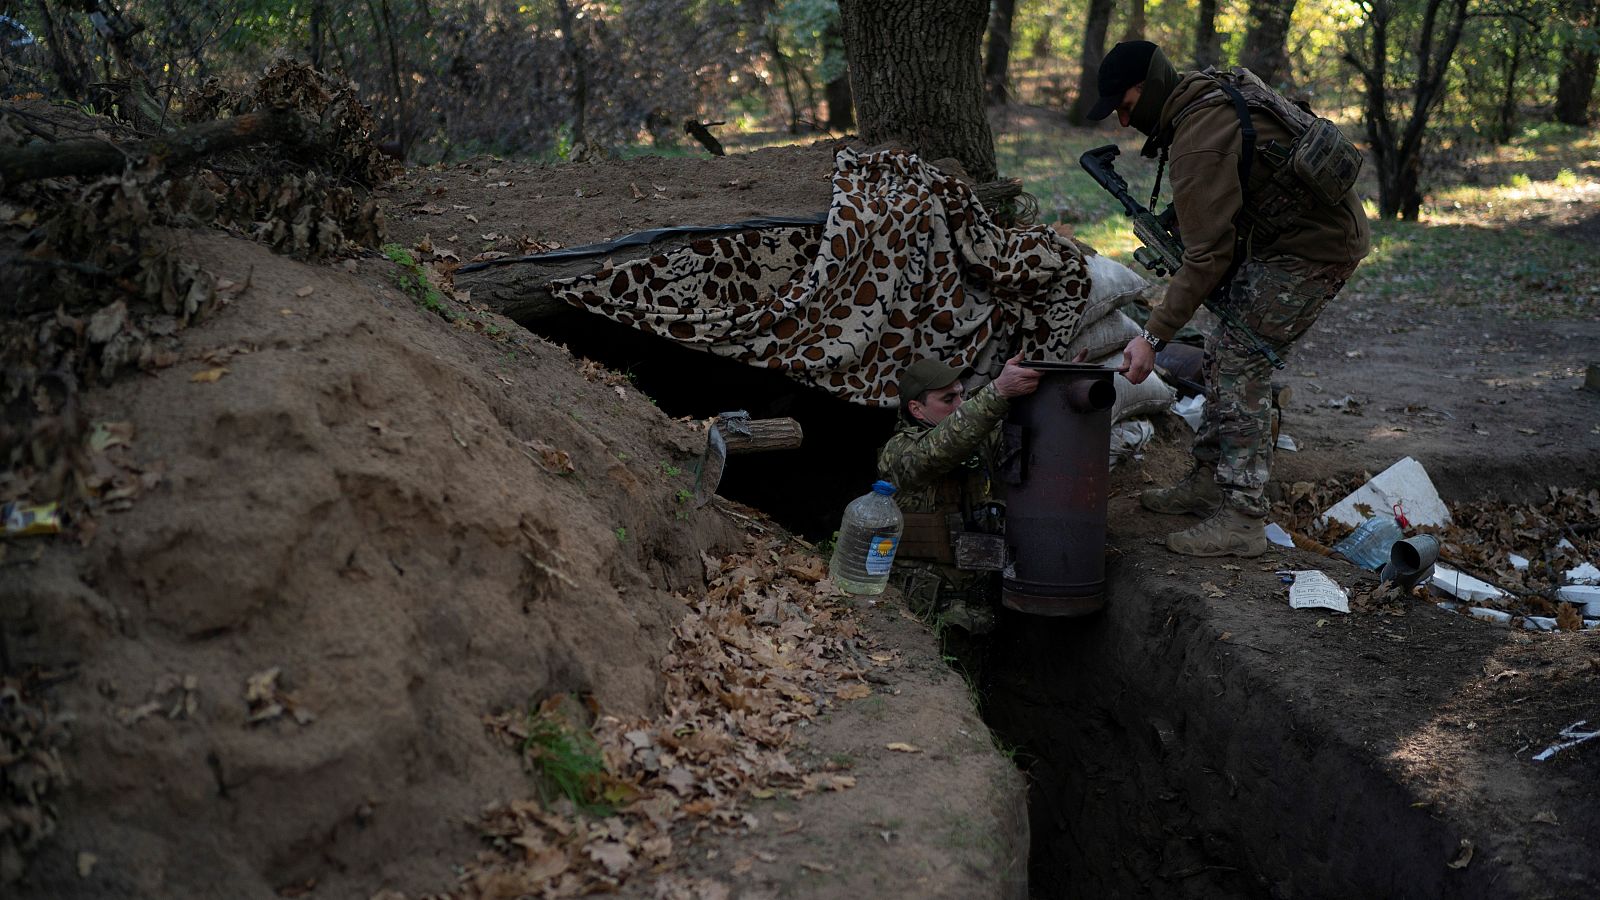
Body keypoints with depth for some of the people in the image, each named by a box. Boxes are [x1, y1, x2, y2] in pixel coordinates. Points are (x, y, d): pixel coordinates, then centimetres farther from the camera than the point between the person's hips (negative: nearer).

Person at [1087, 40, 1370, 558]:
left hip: (1314, 249, -11)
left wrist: (1153, 336, -25)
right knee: (1225, 349, 14)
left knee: (1240, 361, -12)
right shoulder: (1214, 89, 5)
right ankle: (1208, 481, 23)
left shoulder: (1198, 145, -25)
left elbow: (1208, 256, -27)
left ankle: (1241, 520, -11)